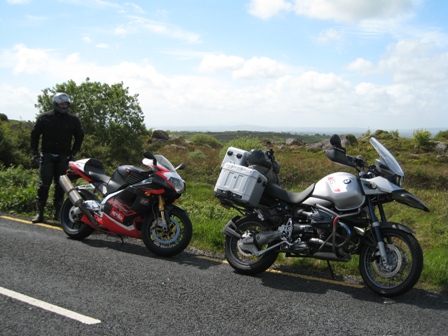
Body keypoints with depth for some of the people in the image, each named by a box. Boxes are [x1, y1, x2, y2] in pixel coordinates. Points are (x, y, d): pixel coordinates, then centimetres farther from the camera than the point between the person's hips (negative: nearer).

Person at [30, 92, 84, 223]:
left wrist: (73, 153, 8)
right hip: (47, 157, -1)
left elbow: (79, 136, 15)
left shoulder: (73, 120, 5)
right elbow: (35, 134, 9)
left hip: (63, 158, 1)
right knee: (43, 185, -8)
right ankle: (40, 213, -3)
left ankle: (57, 212, 10)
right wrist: (35, 153, 3)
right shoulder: (44, 118, 3)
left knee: (60, 186, 2)